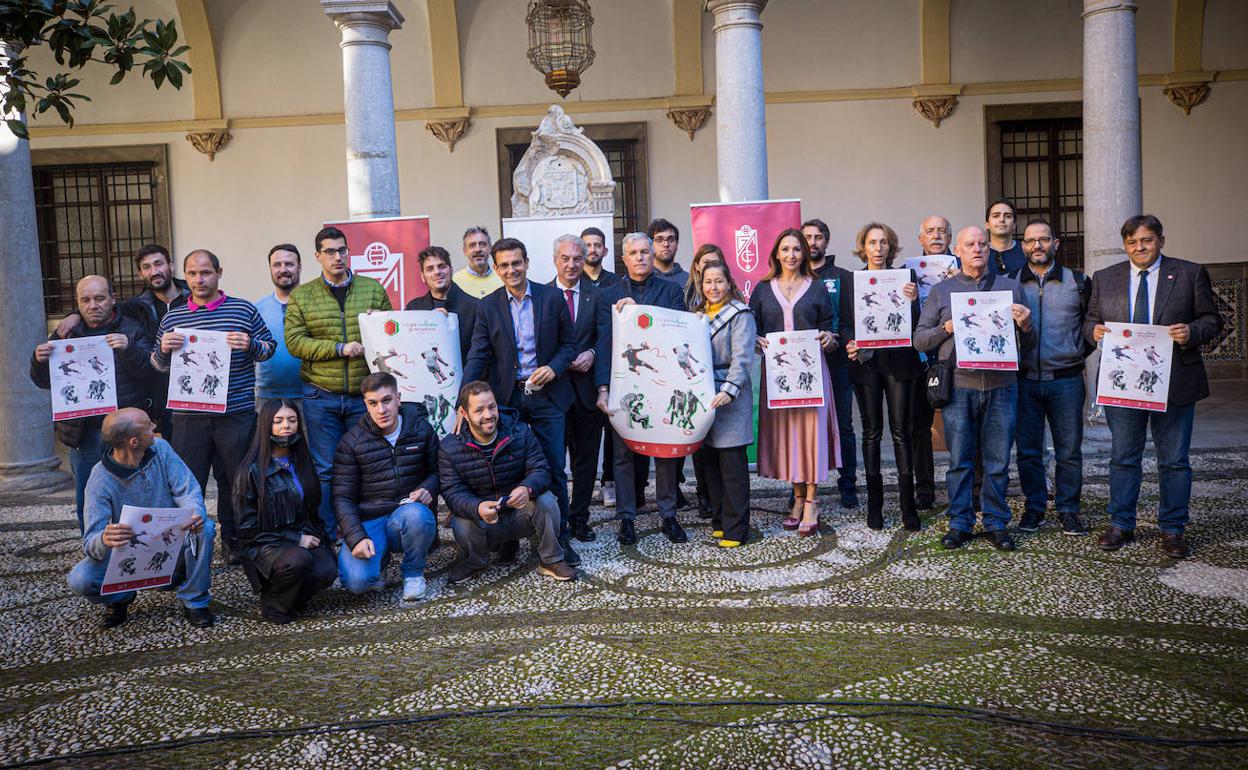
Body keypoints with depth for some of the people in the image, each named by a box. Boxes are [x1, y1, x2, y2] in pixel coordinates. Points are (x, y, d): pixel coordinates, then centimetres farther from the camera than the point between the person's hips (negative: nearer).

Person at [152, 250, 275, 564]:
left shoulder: (244, 310, 4)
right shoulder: (172, 318, 11)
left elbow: (270, 347, 7)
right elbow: (158, 365, 16)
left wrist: (250, 345, -15)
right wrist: (164, 349, -6)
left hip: (236, 413, -2)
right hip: (188, 416, 2)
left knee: (235, 480, 6)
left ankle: (233, 539, 22)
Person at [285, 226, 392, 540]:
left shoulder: (373, 289, 8)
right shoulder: (302, 296, 5)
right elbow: (294, 341, -4)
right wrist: (339, 349, -13)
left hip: (364, 394, 1)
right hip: (320, 396, -1)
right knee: (325, 470, 3)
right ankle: (329, 536, 13)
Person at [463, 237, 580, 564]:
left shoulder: (553, 297, 0)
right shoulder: (488, 306, 2)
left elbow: (569, 343, 6)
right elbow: (477, 356, -3)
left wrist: (554, 368, -13)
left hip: (547, 394, -1)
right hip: (506, 398, 1)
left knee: (554, 469, 1)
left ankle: (560, 538, 14)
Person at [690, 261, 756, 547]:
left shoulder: (740, 314, -5)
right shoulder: (698, 312, 16)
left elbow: (742, 357, -15)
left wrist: (729, 390, -26)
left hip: (730, 397, -6)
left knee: (732, 464, -5)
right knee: (709, 461, 8)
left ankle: (735, 528, 1)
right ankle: (719, 520, 20)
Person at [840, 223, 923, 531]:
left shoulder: (904, 277, 5)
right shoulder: (851, 281, 7)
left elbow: (915, 324, 1)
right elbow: (845, 323, 7)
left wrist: (912, 300, -18)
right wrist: (850, 344, -12)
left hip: (899, 363, -1)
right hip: (866, 362, 1)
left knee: (901, 431, -1)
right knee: (871, 432, 5)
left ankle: (907, 503, 4)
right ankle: (874, 503, 11)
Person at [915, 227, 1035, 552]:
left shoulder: (1010, 287, 11)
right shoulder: (941, 290, 9)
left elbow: (1027, 346, 12)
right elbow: (920, 339, 7)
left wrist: (1025, 326, -9)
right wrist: (947, 328, -10)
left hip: (1001, 387, 1)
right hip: (959, 387, -1)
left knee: (998, 461, 5)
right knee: (959, 460, 4)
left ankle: (996, 522, 18)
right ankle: (959, 523, 14)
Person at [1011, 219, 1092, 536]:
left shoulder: (1078, 282, 5)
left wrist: (1079, 351, 3)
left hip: (1065, 379, 0)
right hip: (1024, 379, 0)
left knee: (1069, 450, 5)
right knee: (1028, 450, 7)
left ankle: (1068, 509, 18)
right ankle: (1034, 508, 20)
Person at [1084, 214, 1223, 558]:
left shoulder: (1190, 273, 3)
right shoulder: (1104, 278, 8)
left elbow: (1212, 319, 4)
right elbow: (1090, 321, 12)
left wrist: (1192, 332, -17)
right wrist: (1095, 330, -11)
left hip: (1174, 383, -1)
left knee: (1174, 460, 6)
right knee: (1123, 458, 9)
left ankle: (1172, 529, 18)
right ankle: (1121, 525, 20)